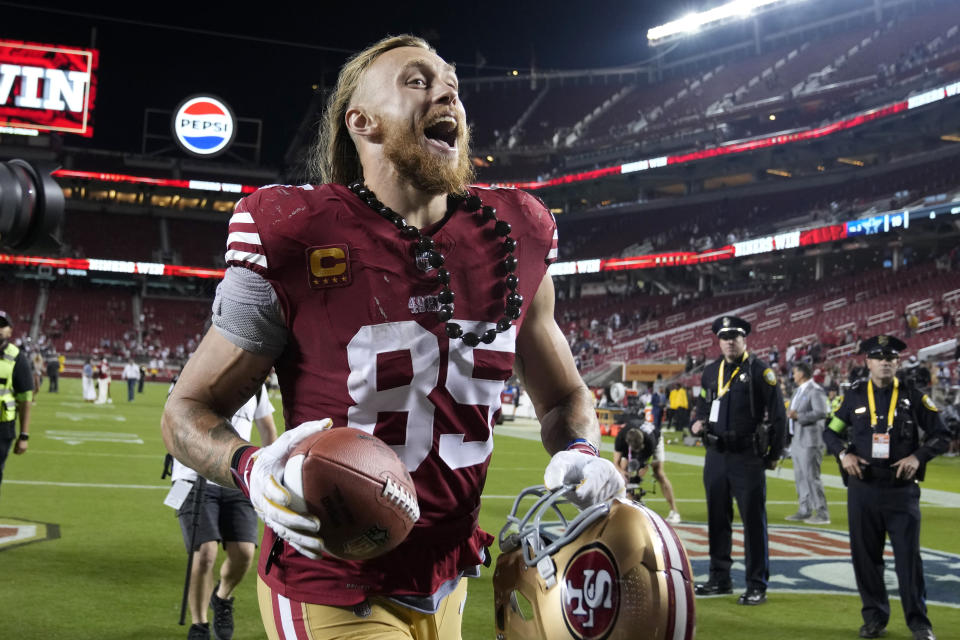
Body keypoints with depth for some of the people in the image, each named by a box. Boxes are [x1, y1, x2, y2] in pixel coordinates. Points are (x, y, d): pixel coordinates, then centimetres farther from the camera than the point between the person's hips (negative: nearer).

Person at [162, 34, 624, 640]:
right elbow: (188, 409, -6)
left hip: (444, 585, 5)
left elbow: (564, 397, 12)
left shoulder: (514, 240, -2)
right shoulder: (294, 239, -15)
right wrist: (251, 468, -27)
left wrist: (579, 453, -10)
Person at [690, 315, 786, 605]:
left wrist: (774, 454, -5)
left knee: (754, 521, -2)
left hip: (748, 458, -6)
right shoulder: (710, 372, 11)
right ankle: (720, 579, 23)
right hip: (716, 456, 6)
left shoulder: (759, 370, -6)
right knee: (717, 519, 12)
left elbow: (778, 414, -5)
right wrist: (696, 424, 1)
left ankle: (757, 586, 5)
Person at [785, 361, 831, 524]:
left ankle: (822, 513, -3)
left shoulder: (815, 391, -13)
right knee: (800, 477, 12)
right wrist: (791, 414, 7)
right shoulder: (799, 391, 17)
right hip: (797, 440, 10)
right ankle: (805, 511, 19)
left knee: (811, 476, -8)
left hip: (810, 440, -10)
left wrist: (798, 416, -23)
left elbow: (822, 412, -23)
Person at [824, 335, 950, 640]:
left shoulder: (913, 396, 2)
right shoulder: (854, 396, 5)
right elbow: (830, 432, 11)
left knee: (908, 555, -1)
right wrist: (843, 454, -8)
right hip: (862, 488, 2)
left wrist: (918, 456, -12)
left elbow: (941, 436, 4)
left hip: (902, 489, -1)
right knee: (865, 555, 6)